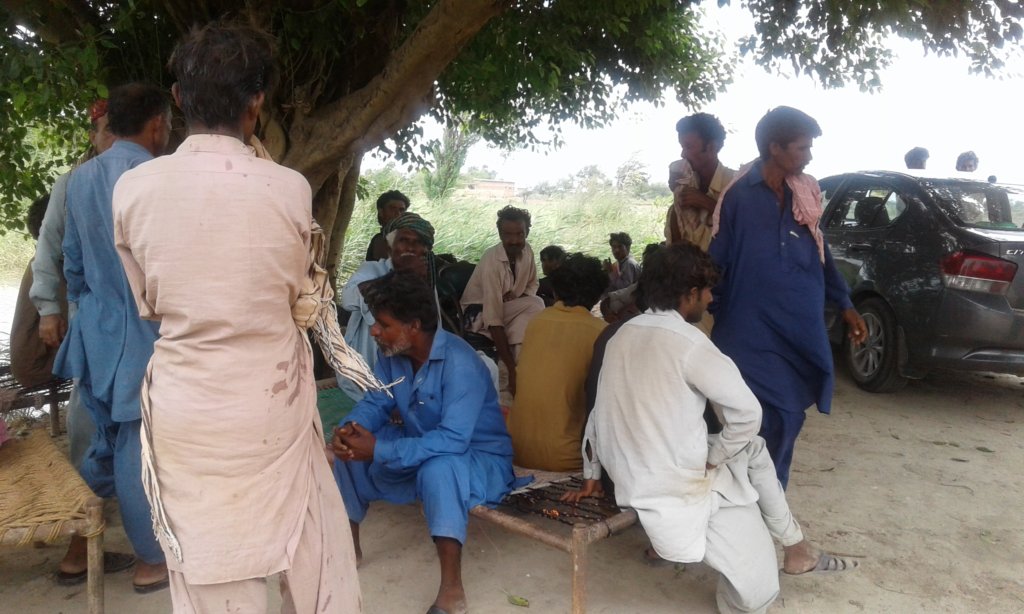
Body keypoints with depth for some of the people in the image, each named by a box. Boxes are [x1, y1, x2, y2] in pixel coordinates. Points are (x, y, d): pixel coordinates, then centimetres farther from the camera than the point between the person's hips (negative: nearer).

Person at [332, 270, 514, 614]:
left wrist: (379, 450, -38)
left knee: (438, 468, -39)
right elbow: (375, 404, 1)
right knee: (350, 449, -1)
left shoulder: (459, 362, -31)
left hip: (478, 458, -8)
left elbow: (453, 440, -37)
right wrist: (350, 429, -23)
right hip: (421, 450, 8)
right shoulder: (392, 355, -7)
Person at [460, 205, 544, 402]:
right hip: (480, 313, -6)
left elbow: (532, 284, 12)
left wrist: (519, 295, -14)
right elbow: (494, 320, -32)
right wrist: (510, 367, -36)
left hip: (509, 307, 6)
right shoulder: (492, 262, -27)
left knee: (536, 305, -24)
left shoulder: (526, 251, -7)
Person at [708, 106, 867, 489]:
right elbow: (716, 260, -7)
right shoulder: (740, 194, -9)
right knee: (762, 426, -7)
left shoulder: (804, 193, 9)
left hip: (800, 331, 6)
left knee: (787, 421, 13)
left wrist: (845, 305, 17)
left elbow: (822, 254, 18)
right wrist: (714, 316, -7)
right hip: (753, 332, -6)